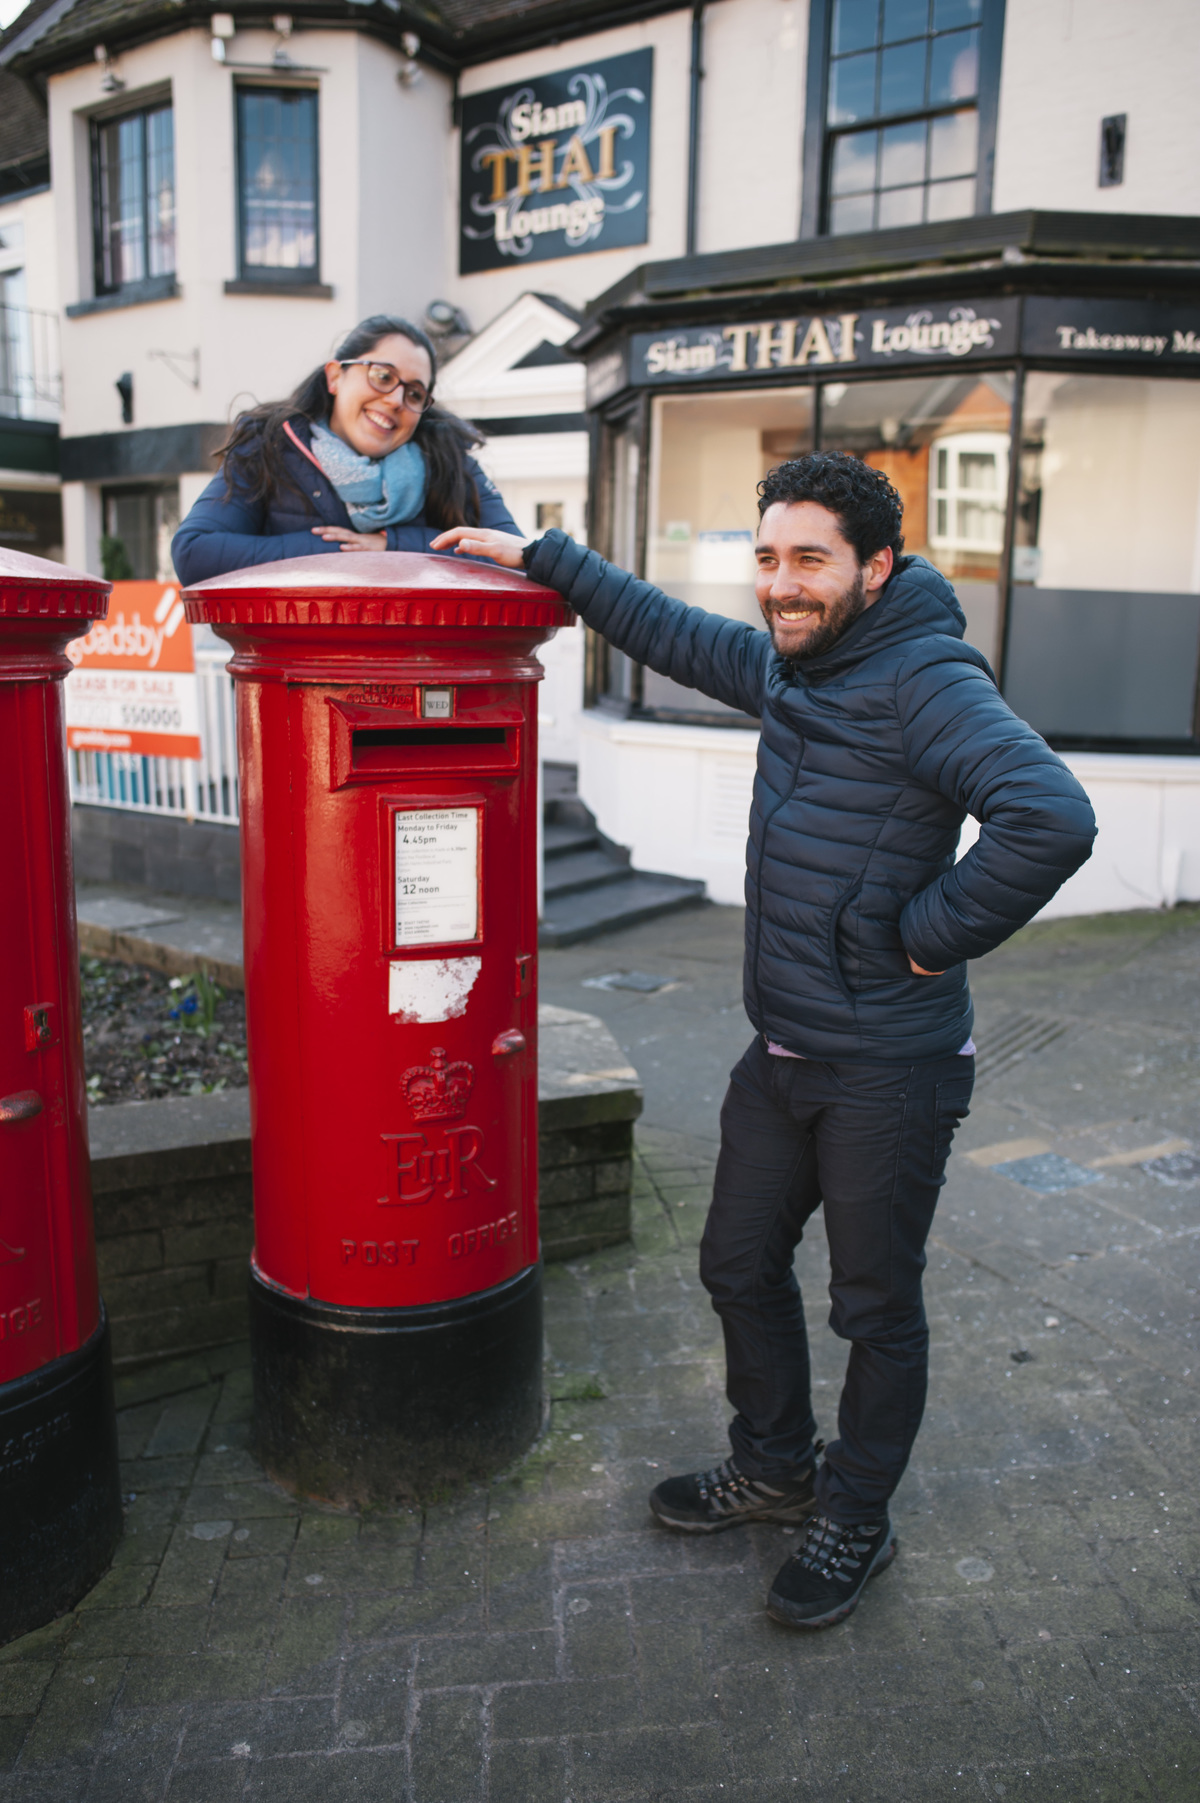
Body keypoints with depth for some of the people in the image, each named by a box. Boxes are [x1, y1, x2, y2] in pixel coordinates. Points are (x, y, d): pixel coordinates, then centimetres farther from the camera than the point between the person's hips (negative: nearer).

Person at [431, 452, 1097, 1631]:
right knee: (740, 1265, 19)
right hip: (781, 1050, 8)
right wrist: (540, 557, 22)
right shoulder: (787, 667, 8)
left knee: (875, 1306, 11)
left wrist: (933, 931, -22)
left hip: (890, 1072, -8)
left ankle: (856, 1519, 33)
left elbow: (1050, 818, -33)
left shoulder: (927, 684, -19)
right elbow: (673, 634, 22)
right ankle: (775, 1467, 42)